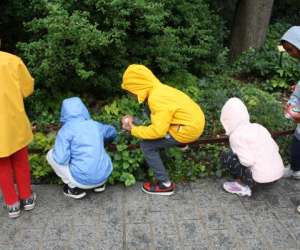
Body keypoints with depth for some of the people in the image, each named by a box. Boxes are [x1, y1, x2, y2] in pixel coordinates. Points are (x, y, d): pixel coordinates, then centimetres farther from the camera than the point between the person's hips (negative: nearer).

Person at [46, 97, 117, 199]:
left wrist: (56, 149, 5)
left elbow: (61, 159, -17)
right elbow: (112, 132, 26)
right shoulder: (96, 125, 6)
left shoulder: (66, 130, -9)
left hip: (82, 179, -5)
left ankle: (75, 188, 10)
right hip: (104, 176, 5)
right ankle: (99, 183, 20)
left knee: (51, 155, 11)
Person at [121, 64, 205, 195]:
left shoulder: (156, 98, -24)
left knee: (147, 145, -7)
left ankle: (165, 185, 0)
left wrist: (134, 130, -14)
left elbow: (158, 130, -27)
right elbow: (160, 119, 15)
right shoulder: (159, 89, 4)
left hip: (188, 129, -9)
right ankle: (180, 144, 32)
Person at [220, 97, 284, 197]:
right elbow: (276, 148, 9)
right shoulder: (258, 127, 8)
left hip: (262, 177, -7)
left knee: (226, 157, 4)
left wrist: (236, 155, 2)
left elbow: (248, 161, -19)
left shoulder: (236, 135, -12)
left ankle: (242, 185, 9)